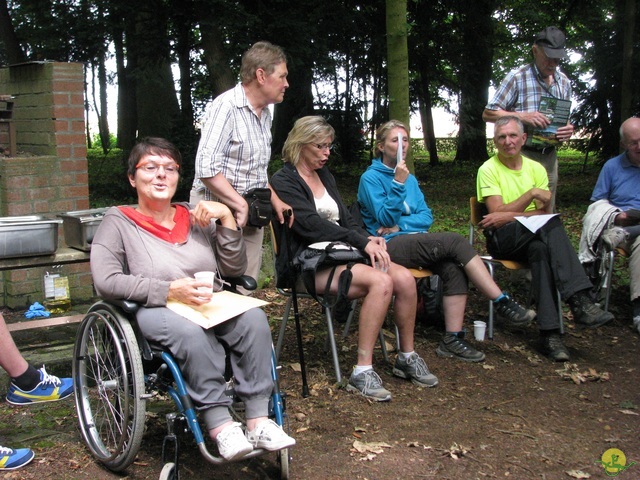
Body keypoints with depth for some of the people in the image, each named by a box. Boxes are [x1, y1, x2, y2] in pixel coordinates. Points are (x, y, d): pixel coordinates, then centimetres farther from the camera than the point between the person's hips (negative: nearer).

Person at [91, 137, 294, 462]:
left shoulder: (196, 218, 16)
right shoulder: (118, 222, 5)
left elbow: (234, 270, 10)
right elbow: (106, 282, -11)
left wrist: (226, 216, -2)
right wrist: (169, 290, -21)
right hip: (152, 312, -4)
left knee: (253, 319, -26)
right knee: (191, 331, -37)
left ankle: (258, 419, -23)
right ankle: (219, 424, -28)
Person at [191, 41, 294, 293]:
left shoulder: (264, 113, 15)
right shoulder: (226, 106, -13)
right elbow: (206, 169, -22)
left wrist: (275, 201, 17)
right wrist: (241, 205, -22)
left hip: (251, 215, 9)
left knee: (245, 292, 8)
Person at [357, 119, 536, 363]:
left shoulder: (410, 179, 21)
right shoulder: (370, 177, 0)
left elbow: (426, 216, 12)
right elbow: (385, 219, -10)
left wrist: (400, 225, -6)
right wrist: (398, 183, -20)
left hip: (413, 241, 6)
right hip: (389, 246, -6)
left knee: (453, 267, -26)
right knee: (455, 241, -25)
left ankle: (453, 339, -25)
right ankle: (503, 302, -22)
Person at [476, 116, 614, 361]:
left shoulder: (536, 168, 12)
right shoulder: (488, 170, 1)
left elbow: (544, 211, 0)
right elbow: (498, 213, -10)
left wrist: (509, 216, -14)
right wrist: (531, 193, -15)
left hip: (535, 237, 4)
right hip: (502, 238, -4)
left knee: (540, 249, -36)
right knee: (552, 224, -33)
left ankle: (550, 332, -41)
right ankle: (579, 301, -43)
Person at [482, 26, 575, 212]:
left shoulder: (563, 82, 11)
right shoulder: (517, 77, -7)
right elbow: (488, 114, -8)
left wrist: (568, 129, -3)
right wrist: (523, 116, -20)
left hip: (549, 156, 6)